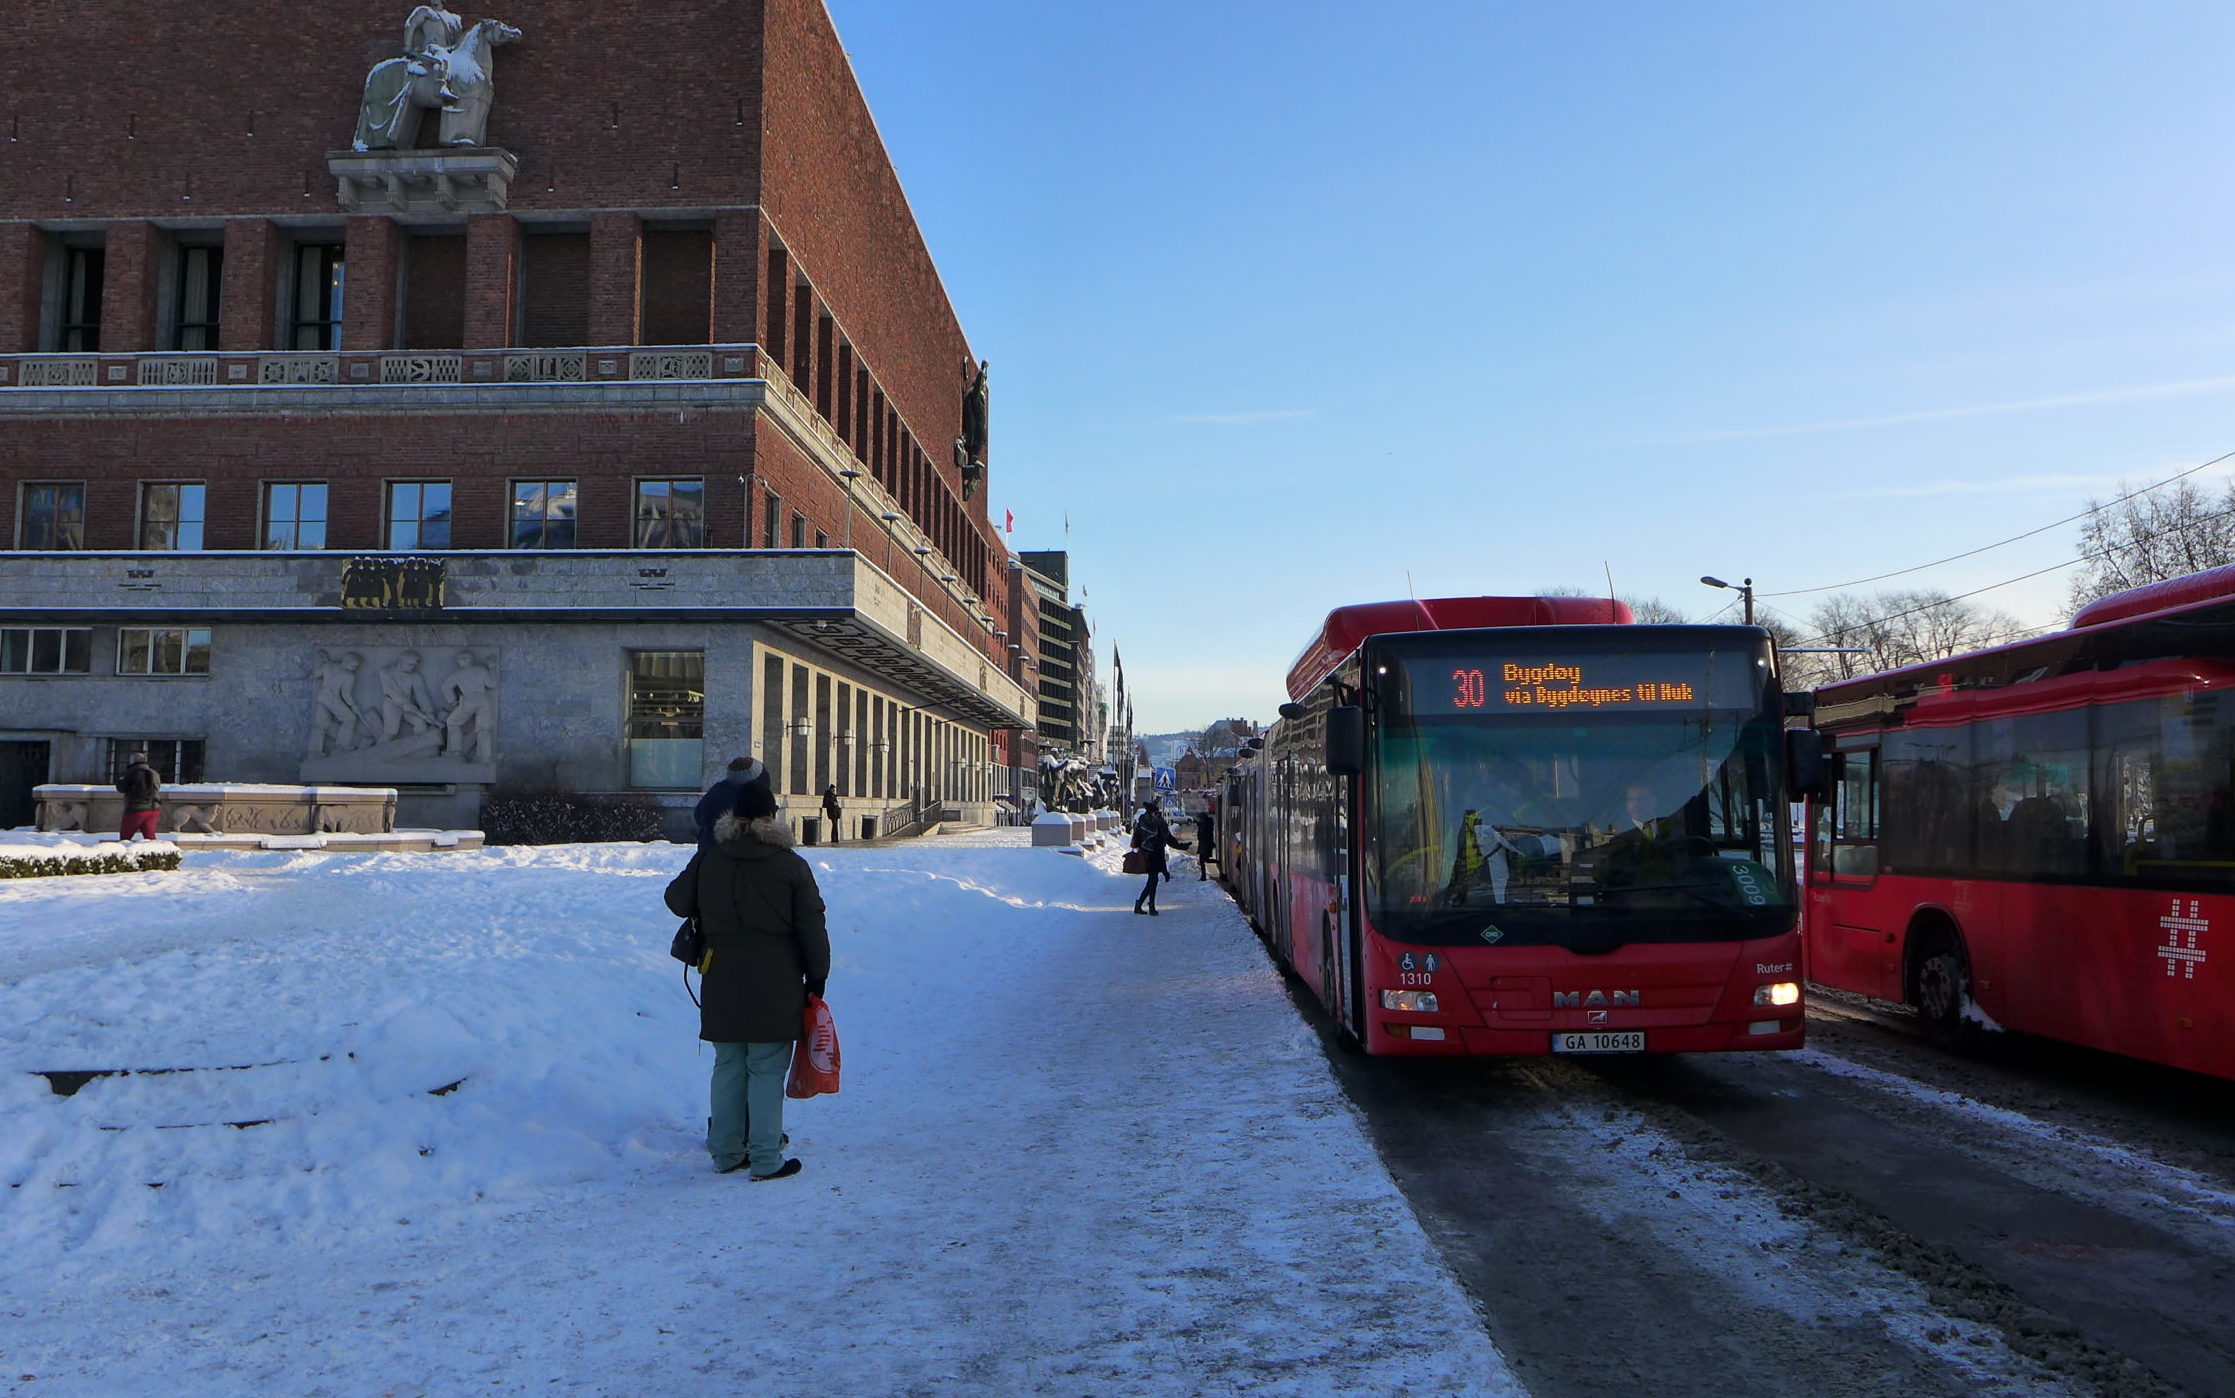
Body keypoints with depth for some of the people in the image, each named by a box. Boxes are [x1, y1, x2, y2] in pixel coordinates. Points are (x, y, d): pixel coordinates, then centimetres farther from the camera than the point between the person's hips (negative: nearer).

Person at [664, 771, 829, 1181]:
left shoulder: (707, 862, 3)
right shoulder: (792, 866, -6)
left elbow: (678, 901, 17)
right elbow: (811, 928, -4)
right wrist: (816, 976, 6)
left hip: (722, 985, 3)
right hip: (775, 987, -3)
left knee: (728, 1067, 13)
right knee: (767, 1071, 1)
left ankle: (726, 1153, 20)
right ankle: (766, 1159, 4)